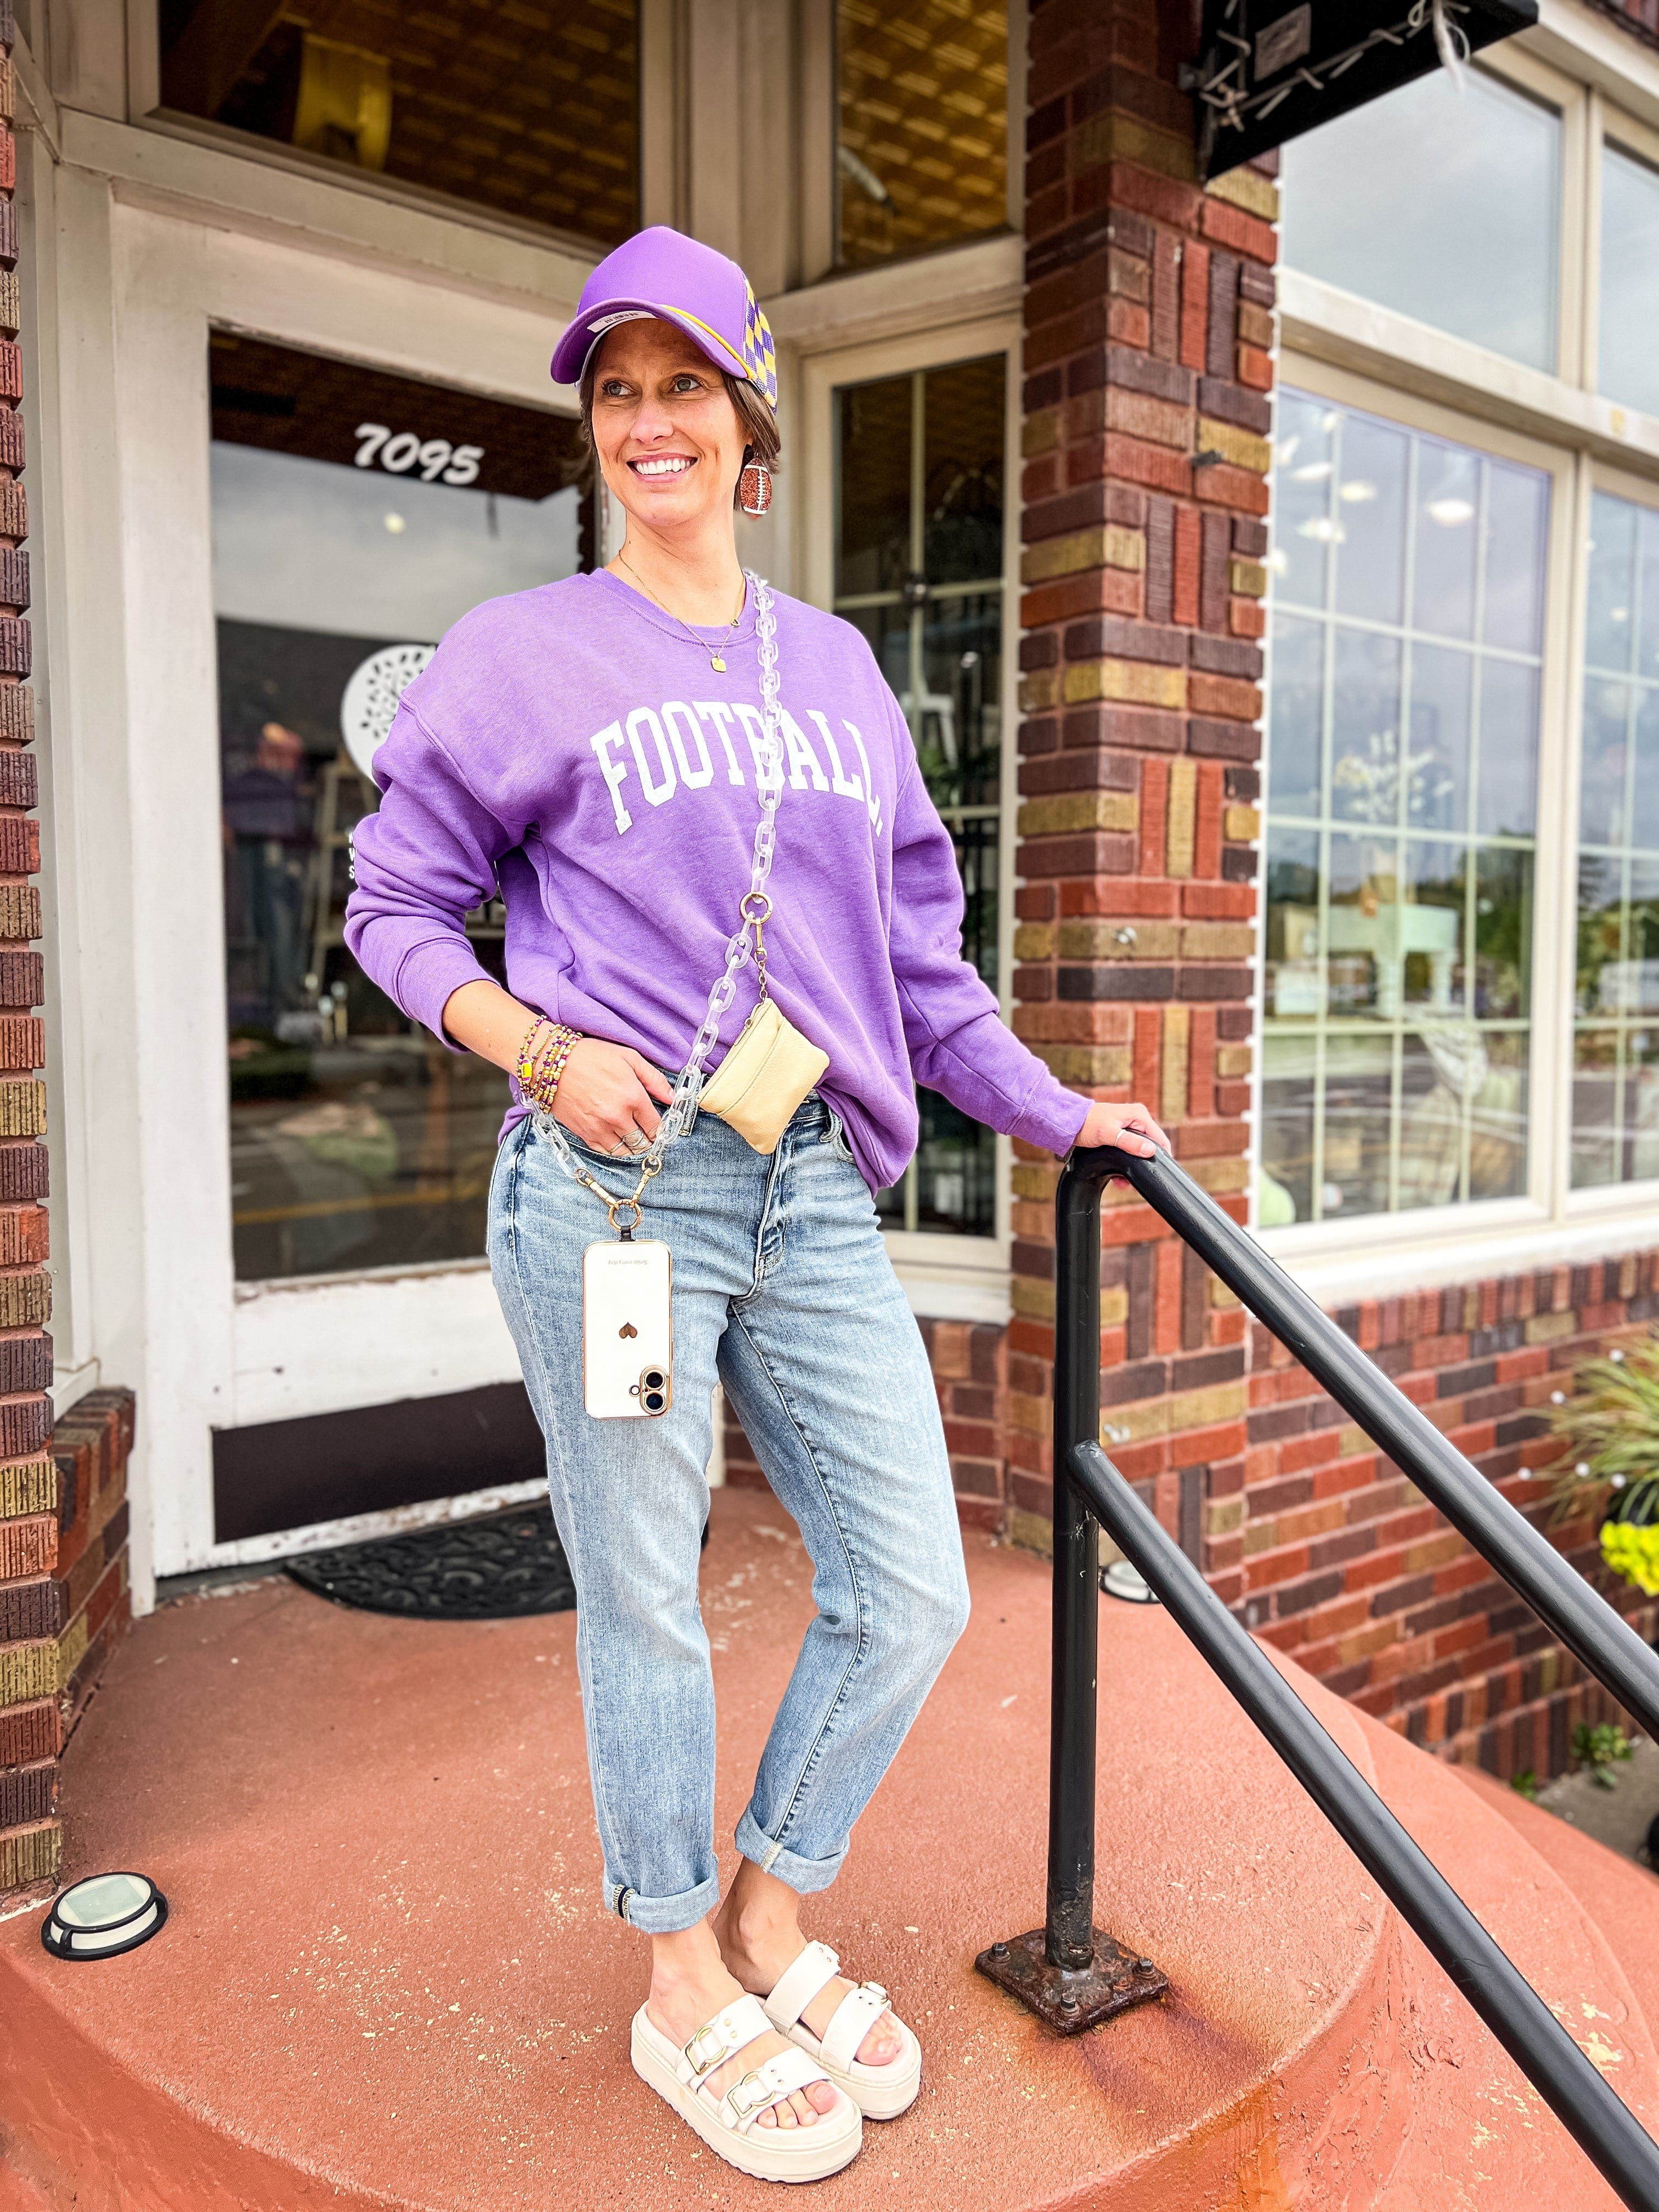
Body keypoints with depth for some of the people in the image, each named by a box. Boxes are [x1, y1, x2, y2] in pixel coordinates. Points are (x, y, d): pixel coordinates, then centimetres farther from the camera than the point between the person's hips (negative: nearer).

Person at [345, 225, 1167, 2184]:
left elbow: (916, 941, 20)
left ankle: (769, 1918, 32)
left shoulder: (837, 667, 17)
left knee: (911, 1593, 7)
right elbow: (397, 905, 7)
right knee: (646, 1605, 7)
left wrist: (1049, 1109, 17)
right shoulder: (523, 651, 5)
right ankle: (684, 1991, 31)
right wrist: (539, 1049, -10)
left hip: (816, 1192, 5)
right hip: (612, 1180, -4)